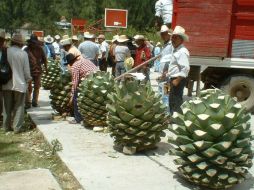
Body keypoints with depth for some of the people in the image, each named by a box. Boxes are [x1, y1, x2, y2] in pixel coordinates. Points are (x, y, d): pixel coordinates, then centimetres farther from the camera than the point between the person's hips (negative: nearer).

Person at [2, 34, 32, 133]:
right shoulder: (23, 54, -11)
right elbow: (26, 70, -7)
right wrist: (28, 79, 12)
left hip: (7, 84, 2)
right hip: (20, 84, -2)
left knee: (7, 106, 14)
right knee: (19, 107, 7)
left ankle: (6, 126, 21)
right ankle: (17, 127, 8)